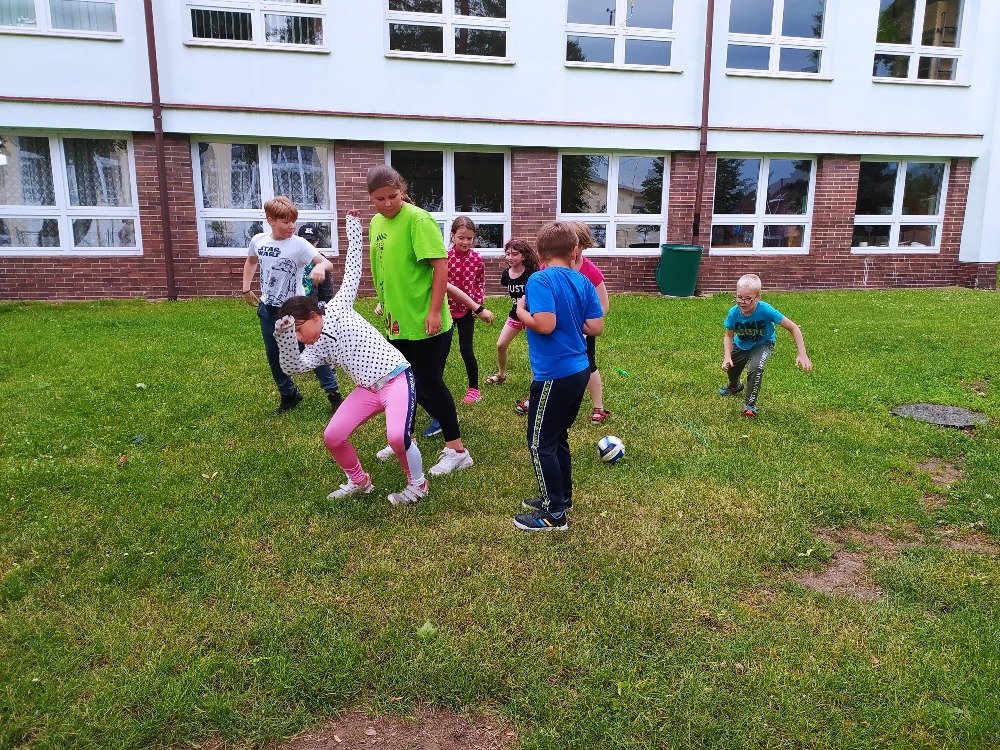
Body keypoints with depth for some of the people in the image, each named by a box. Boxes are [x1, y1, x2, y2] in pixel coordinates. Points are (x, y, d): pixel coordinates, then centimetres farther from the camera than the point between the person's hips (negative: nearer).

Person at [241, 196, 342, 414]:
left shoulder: (298, 244, -17)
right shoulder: (258, 241, -3)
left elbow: (328, 263, -26)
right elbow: (251, 261, 20)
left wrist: (320, 266, -49)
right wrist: (246, 288, 17)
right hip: (267, 309, 5)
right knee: (274, 356, 13)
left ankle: (333, 392, 11)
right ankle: (289, 395, 30)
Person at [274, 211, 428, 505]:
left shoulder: (338, 308, -1)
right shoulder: (317, 350, 10)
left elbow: (352, 272, 2)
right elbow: (292, 366, -6)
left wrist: (353, 227, 4)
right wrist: (284, 337, -19)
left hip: (397, 378, -7)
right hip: (367, 389, 7)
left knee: (397, 436, -26)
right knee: (332, 436, 0)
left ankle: (417, 484, 1)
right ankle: (358, 481, 25)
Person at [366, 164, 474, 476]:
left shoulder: (418, 219, -15)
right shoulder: (376, 222, 9)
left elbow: (441, 266, -19)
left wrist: (434, 311, -22)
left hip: (424, 322, -7)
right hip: (397, 321, 8)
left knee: (429, 383, -2)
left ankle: (457, 450, 10)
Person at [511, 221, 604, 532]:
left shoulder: (540, 280, -14)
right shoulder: (583, 282, 5)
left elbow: (545, 325, -26)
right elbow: (596, 327, 3)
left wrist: (521, 312, -8)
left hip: (553, 375, -8)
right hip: (579, 370, 8)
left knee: (540, 444, 4)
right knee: (557, 438, 22)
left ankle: (554, 515, 12)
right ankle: (560, 497, 35)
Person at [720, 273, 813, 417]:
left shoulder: (765, 310, -36)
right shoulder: (734, 312, -28)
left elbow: (793, 328, -29)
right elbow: (729, 336, -11)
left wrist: (802, 355, -34)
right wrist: (727, 356, -28)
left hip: (763, 344, -4)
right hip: (741, 344, 4)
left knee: (756, 368, -29)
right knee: (729, 366, 17)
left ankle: (750, 404, -7)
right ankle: (735, 386, 56)